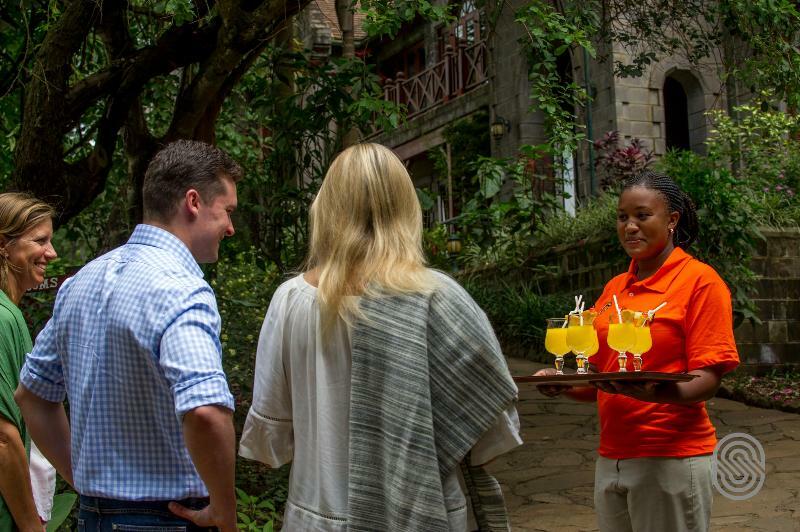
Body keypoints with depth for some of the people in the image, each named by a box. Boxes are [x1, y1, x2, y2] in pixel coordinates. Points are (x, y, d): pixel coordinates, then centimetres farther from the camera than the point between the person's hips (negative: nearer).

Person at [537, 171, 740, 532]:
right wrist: (562, 381, -3)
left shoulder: (700, 281, -6)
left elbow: (706, 381, -12)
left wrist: (654, 392, -30)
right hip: (612, 458, 6)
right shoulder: (613, 289, 12)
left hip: (671, 459, -6)